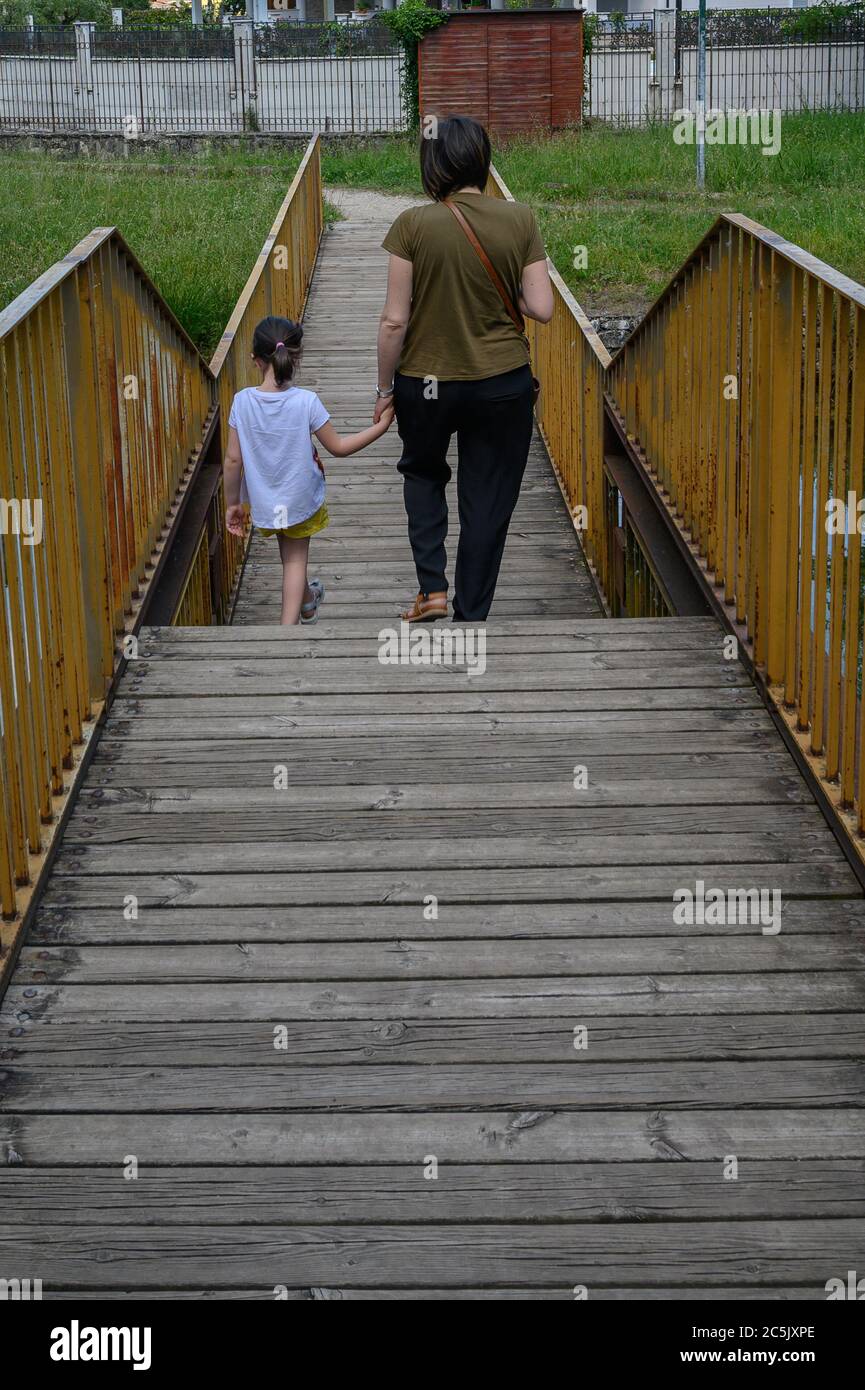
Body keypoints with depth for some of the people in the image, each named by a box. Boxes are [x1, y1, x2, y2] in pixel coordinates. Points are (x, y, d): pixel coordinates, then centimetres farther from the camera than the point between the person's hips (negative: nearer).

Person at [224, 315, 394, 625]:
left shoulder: (242, 401, -18)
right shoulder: (306, 402, -23)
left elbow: (233, 459, -13)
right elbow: (338, 447, -13)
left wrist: (232, 504, 1)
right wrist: (381, 426, -3)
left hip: (264, 502, 3)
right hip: (300, 500, -3)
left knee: (291, 556, 28)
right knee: (295, 559, 15)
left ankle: (306, 600, 53)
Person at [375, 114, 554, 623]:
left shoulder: (413, 225, -12)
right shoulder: (520, 220, -7)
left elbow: (394, 320, -11)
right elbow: (542, 308, -7)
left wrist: (385, 388, 2)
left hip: (426, 382, 0)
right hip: (503, 385, 1)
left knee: (423, 473, 26)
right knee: (488, 502, 12)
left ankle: (432, 588, 12)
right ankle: (470, 617, 18)